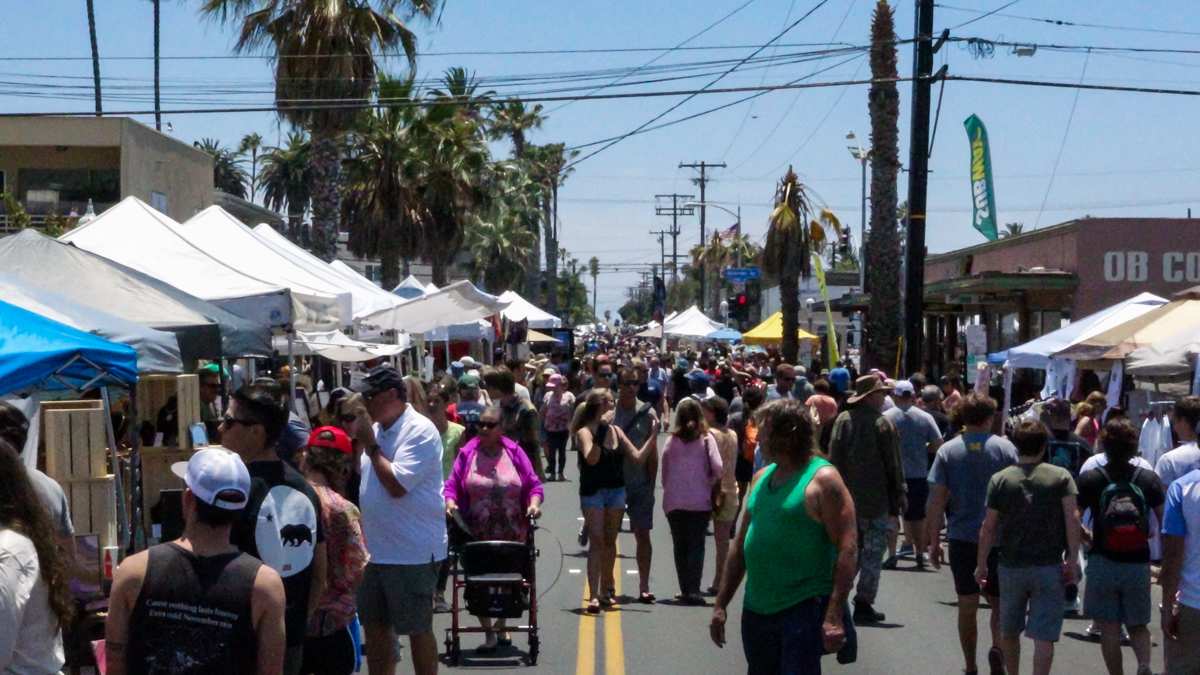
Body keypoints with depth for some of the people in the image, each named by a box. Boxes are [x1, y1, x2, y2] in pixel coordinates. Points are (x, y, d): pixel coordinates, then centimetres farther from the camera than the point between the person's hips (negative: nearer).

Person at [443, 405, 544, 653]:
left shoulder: (514, 453, 2)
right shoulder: (467, 453, 2)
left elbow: (534, 485, 4)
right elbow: (451, 485, 2)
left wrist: (534, 503, -14)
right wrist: (450, 502, -17)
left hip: (511, 535, 1)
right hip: (477, 536, -1)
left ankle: (501, 626, 33)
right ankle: (488, 633, 14)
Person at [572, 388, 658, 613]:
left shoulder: (615, 431, 10)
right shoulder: (584, 432, -8)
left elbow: (638, 456, 8)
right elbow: (591, 459, -24)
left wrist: (653, 436, 0)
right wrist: (599, 434, -31)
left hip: (616, 491, 6)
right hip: (593, 492, -6)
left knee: (610, 541, 11)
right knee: (596, 541, -11)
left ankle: (605, 590, 24)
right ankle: (594, 596, -14)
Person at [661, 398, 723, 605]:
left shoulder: (672, 441, 2)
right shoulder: (706, 439, -3)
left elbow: (664, 472, 4)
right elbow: (718, 469, -10)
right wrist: (709, 483, 7)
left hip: (674, 501, 2)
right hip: (700, 501, -2)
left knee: (680, 547, 11)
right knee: (696, 545, 2)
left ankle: (686, 590, 10)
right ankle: (693, 590, -8)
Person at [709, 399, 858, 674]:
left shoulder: (822, 480, -10)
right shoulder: (762, 478, 12)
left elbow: (847, 550, -16)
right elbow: (741, 546, 18)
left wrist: (834, 615, -24)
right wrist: (721, 605, 15)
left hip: (804, 610, -7)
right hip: (756, 610, 8)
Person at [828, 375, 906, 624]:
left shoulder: (842, 420, 3)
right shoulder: (882, 424, -12)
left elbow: (833, 459, 6)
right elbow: (893, 464, -8)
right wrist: (899, 494, 2)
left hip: (847, 499, 6)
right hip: (875, 500, -5)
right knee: (873, 551, 2)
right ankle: (863, 603, 1)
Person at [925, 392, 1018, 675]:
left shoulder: (947, 450, -1)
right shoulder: (1005, 448, -2)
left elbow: (937, 500, -5)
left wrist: (934, 542, 1)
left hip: (962, 538, 0)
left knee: (967, 605, 10)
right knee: (999, 601, 12)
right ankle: (997, 647, -13)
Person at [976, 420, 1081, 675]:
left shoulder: (1000, 479, -1)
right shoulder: (1061, 477, -2)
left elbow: (988, 527, -2)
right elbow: (1072, 519, -9)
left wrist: (981, 564, 6)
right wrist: (1072, 560, -4)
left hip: (1011, 567, 1)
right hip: (1049, 567, -1)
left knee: (1009, 631, 19)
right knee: (1044, 635, -1)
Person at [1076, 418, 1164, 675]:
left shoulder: (1090, 479, -9)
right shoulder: (1148, 478, -3)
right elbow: (1165, 521, -1)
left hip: (1103, 563, -2)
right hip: (1139, 564, 2)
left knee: (1109, 629, 8)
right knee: (1138, 625, 15)